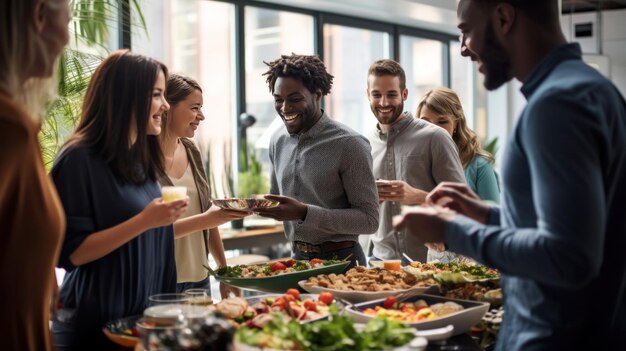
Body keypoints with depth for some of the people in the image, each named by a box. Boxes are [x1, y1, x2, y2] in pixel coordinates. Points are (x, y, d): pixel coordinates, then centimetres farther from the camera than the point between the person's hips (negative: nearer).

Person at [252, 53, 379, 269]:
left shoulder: (349, 144, -16)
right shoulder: (278, 141, 4)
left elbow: (369, 220, -18)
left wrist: (304, 213, -26)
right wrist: (259, 206, -5)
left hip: (340, 260, -6)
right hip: (298, 259, 6)